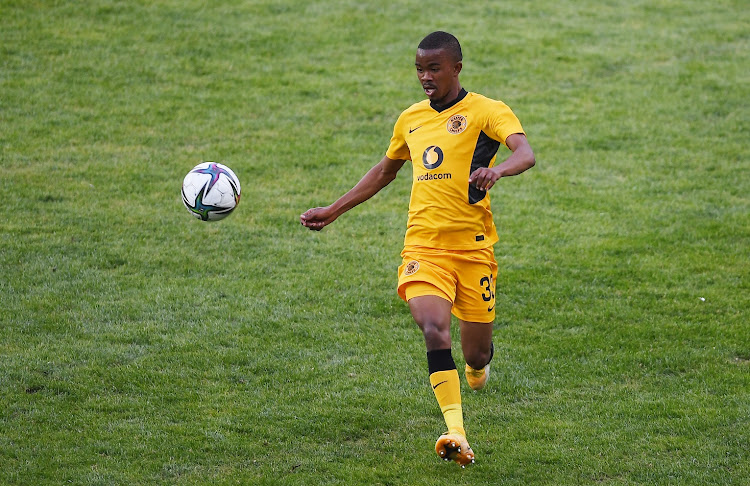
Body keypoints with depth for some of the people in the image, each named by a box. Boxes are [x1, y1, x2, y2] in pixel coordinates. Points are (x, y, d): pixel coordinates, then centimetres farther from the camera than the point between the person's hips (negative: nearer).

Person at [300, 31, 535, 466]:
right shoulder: (411, 119, 14)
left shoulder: (486, 111, -3)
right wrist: (334, 211, 30)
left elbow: (526, 154, -20)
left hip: (473, 247, -3)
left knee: (476, 354, 6)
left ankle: (478, 364, 46)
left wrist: (497, 169, -43)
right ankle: (457, 435, -31)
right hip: (423, 246, 3)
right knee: (434, 329, -23)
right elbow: (385, 171, 31)